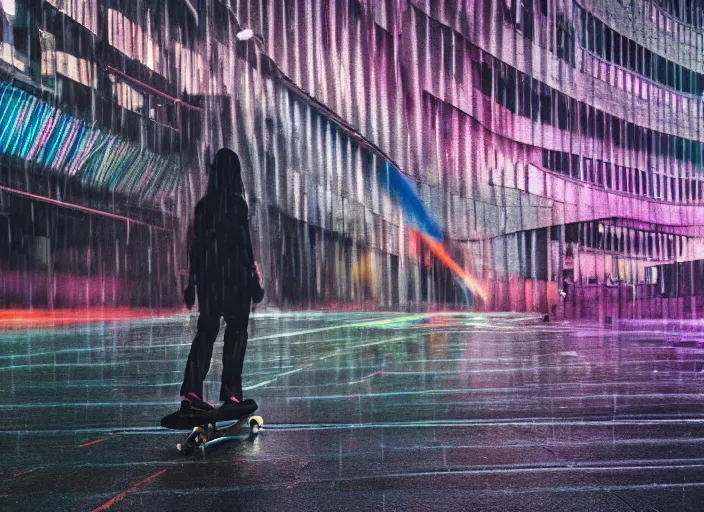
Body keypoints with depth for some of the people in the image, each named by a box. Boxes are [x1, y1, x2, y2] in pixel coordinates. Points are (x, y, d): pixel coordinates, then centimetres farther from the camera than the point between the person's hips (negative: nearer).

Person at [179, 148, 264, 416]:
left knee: (206, 331, 11)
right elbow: (244, 243, -11)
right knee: (236, 331, 4)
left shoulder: (203, 204, 6)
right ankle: (230, 395, 4)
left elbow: (196, 244, 8)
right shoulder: (238, 203, -9)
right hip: (235, 274, -5)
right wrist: (254, 276, -5)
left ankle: (191, 391, 5)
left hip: (208, 275, 5)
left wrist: (193, 281, 13)